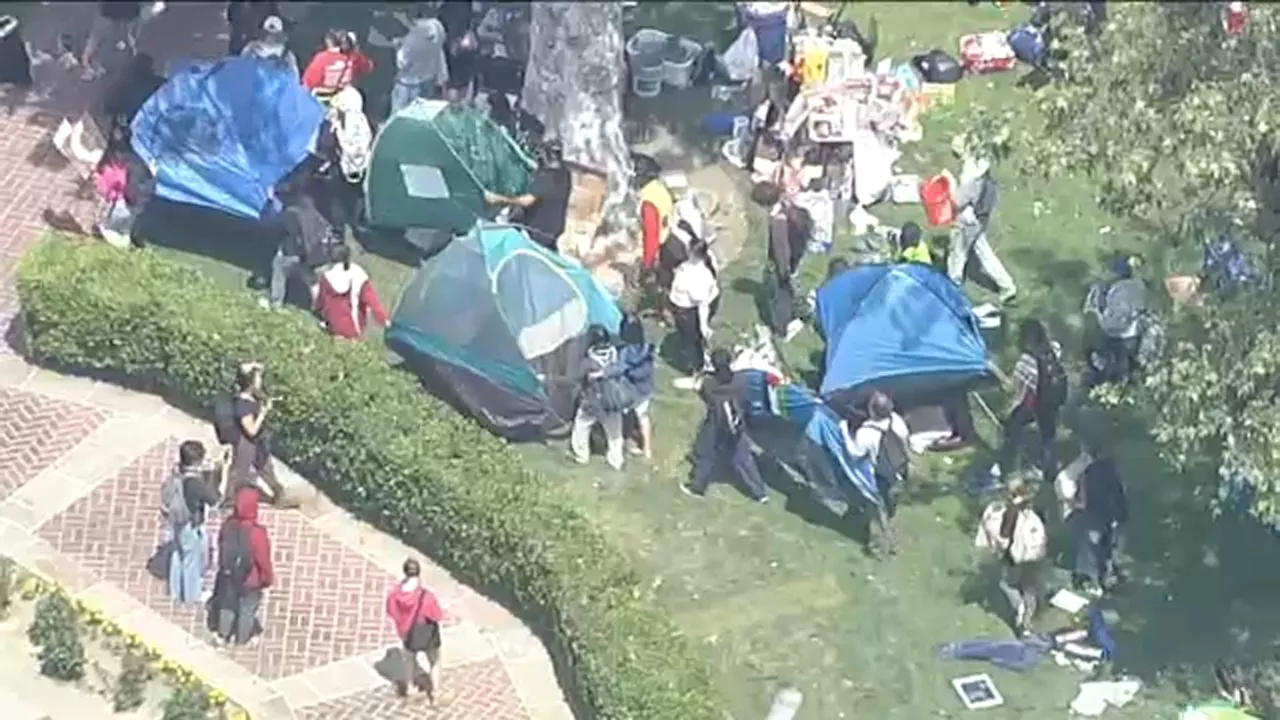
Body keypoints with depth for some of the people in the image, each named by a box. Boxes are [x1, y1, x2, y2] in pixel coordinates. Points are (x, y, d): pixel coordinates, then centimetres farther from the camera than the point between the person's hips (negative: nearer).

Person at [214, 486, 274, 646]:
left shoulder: (228, 525, -21)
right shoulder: (257, 533, -38)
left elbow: (221, 549, -2)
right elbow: (263, 560, -25)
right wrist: (267, 580, -5)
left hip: (229, 574, 4)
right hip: (250, 579, -4)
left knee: (228, 605, 28)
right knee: (248, 608, 22)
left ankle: (223, 634, 48)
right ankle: (243, 638, 43)